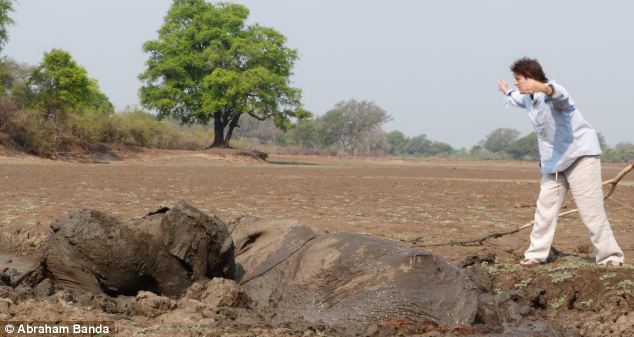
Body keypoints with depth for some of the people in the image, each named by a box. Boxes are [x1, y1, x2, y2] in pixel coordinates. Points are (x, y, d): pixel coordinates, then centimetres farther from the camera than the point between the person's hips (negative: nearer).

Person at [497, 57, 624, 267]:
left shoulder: (550, 94, -22)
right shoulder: (528, 97, 8)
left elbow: (559, 94, -50)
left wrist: (541, 87, -72)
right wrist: (507, 92, 56)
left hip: (581, 154, -9)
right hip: (553, 159, 9)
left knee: (591, 209, -11)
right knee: (545, 206, 10)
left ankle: (610, 256, -5)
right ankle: (536, 253, 18)